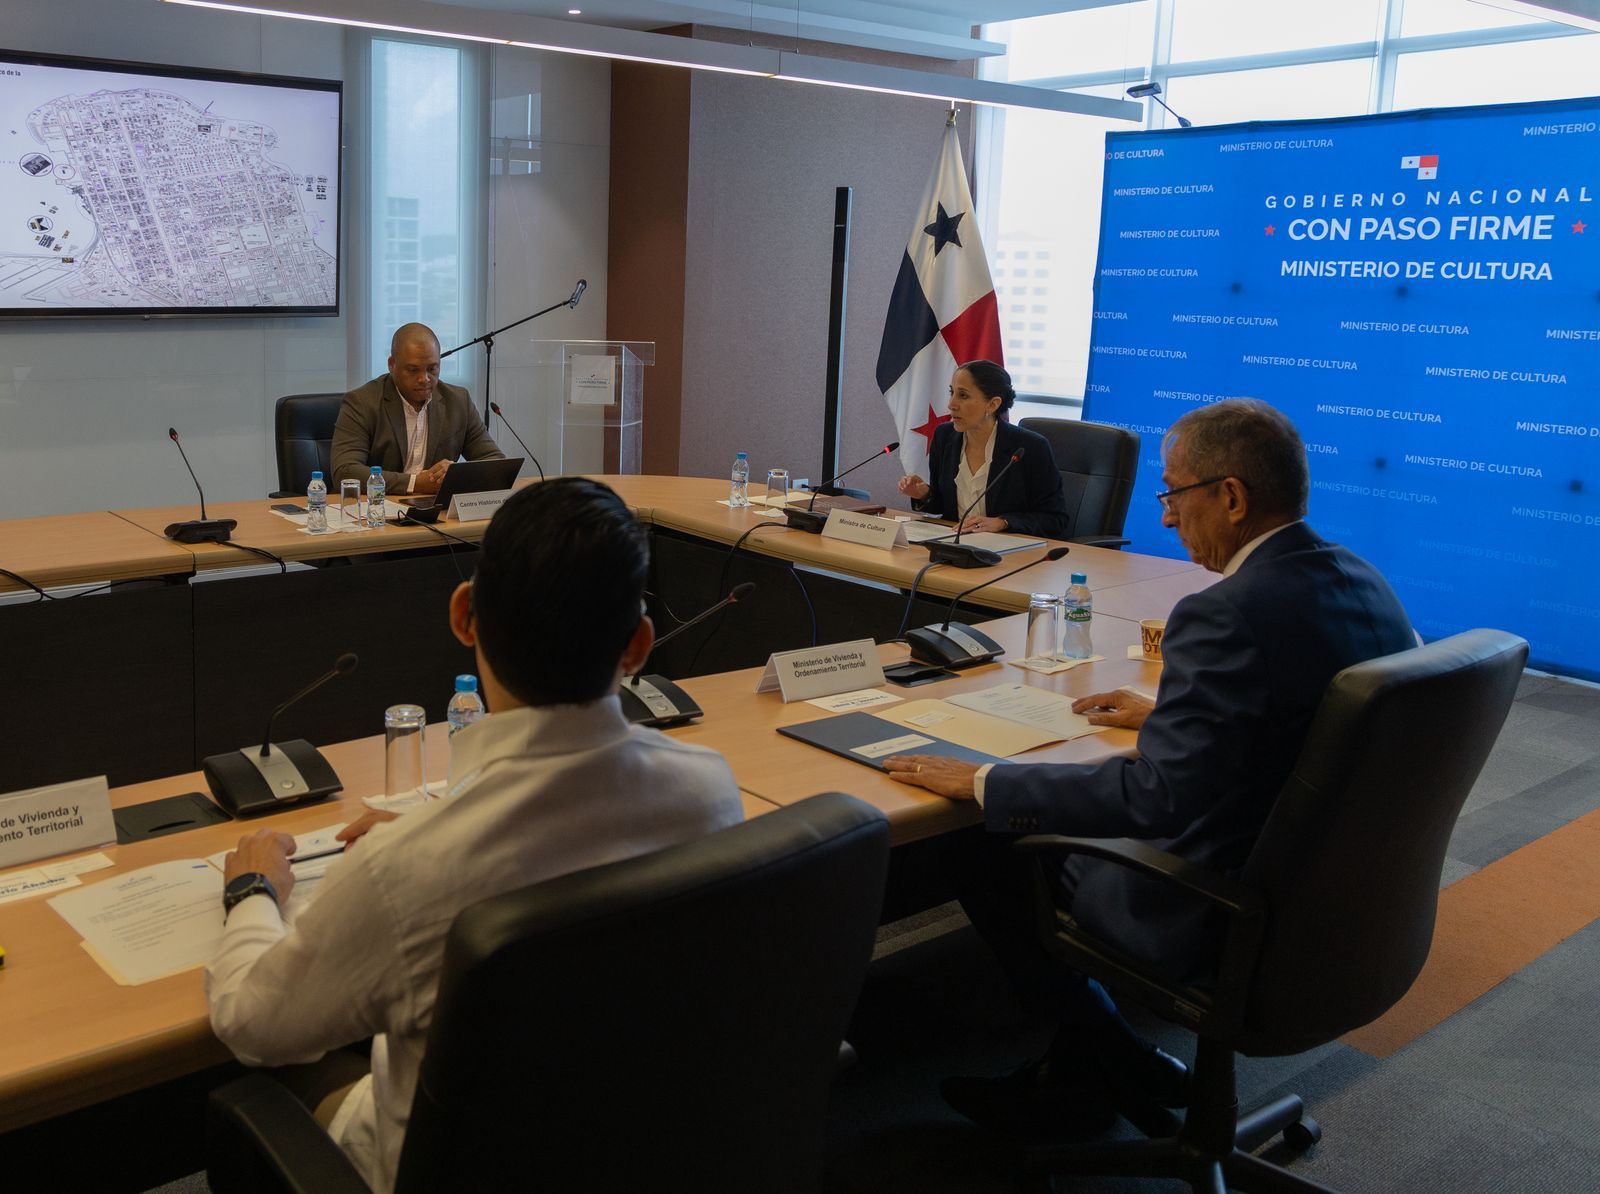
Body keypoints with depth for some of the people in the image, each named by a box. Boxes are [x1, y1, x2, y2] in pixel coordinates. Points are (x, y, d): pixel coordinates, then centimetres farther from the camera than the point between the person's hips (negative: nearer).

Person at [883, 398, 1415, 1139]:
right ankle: (1082, 1062, 26)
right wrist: (1164, 711, 21)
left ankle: (1108, 1059, 19)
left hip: (1219, 922, -9)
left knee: (987, 857, 6)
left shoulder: (1225, 616, -27)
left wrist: (981, 784, -20)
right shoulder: (1365, 584, 0)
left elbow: (1155, 796, -30)